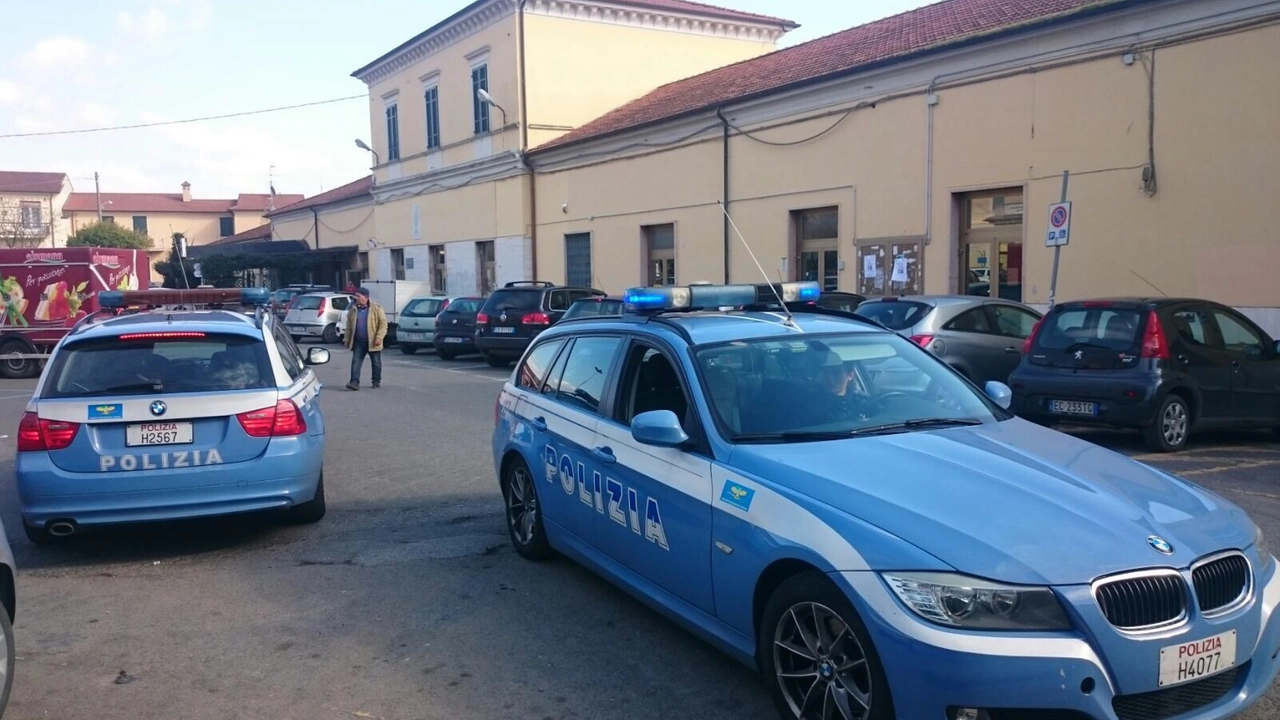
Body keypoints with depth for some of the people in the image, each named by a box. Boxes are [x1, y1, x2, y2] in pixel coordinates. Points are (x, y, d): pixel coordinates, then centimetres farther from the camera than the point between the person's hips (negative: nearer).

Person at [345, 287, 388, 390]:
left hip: (372, 342, -3)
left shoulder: (376, 308, -6)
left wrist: (379, 338, -18)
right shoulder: (353, 310, 8)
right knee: (356, 362, -5)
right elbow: (349, 327, 14)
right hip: (358, 342, 3)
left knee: (376, 362, 7)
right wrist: (348, 340, 9)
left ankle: (377, 381, 21)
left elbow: (383, 324, -9)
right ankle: (354, 382, -8)